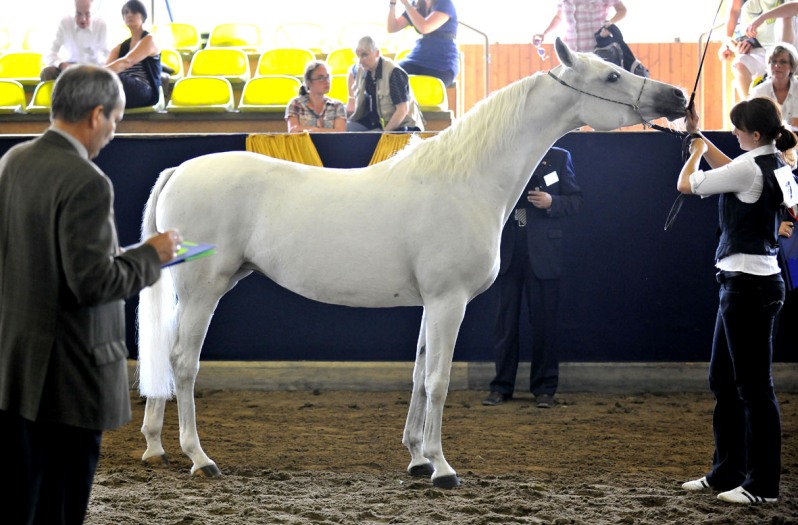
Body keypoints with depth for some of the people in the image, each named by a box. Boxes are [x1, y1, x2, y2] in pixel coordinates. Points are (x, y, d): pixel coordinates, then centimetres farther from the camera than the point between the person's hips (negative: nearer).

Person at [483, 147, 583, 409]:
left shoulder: (558, 158, 5)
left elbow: (575, 200, 3)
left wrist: (552, 202, -15)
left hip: (542, 251, -2)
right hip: (507, 249, 2)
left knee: (544, 320, 1)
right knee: (505, 318, 5)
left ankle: (544, 388, 8)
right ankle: (501, 385, 12)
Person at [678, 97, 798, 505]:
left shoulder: (749, 169, -18)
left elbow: (685, 184, -9)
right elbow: (728, 169, 30)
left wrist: (697, 150, 8)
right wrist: (699, 135, 28)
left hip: (748, 284, -10)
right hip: (748, 282, 10)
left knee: (754, 386, -4)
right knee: (723, 380, 16)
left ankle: (763, 485, 2)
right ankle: (727, 473, 22)